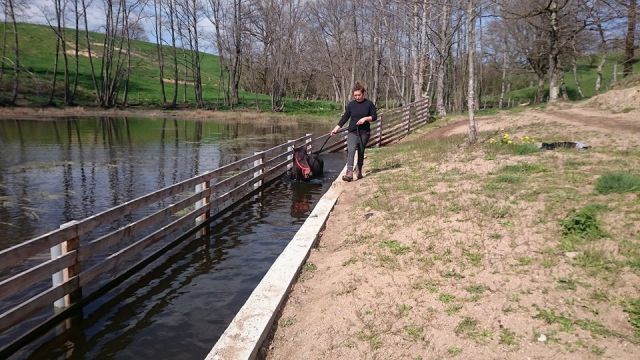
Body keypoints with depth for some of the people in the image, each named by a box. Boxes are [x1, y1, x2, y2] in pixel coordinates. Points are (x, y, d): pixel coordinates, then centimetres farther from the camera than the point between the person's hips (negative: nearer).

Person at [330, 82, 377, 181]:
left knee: (361, 152, 8)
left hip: (364, 132, 0)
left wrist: (365, 118, -16)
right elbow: (345, 117, 5)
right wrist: (336, 128, -2)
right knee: (350, 150, -18)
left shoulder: (369, 104, 0)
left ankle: (359, 171, 28)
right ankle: (349, 173, -27)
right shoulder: (351, 104, 4)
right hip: (352, 132, 0)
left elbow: (374, 116, 2)